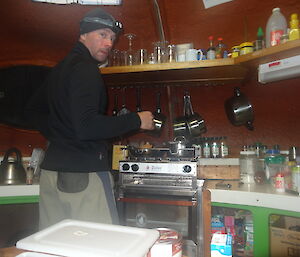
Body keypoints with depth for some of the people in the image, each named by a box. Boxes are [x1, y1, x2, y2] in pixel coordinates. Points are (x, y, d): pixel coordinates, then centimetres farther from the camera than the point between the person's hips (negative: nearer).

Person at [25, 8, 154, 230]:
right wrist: (137, 120, -14)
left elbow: (34, 110, 26)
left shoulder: (61, 68, 17)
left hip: (51, 170, 10)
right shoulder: (85, 69, -12)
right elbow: (87, 126, -23)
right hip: (84, 172, -10)